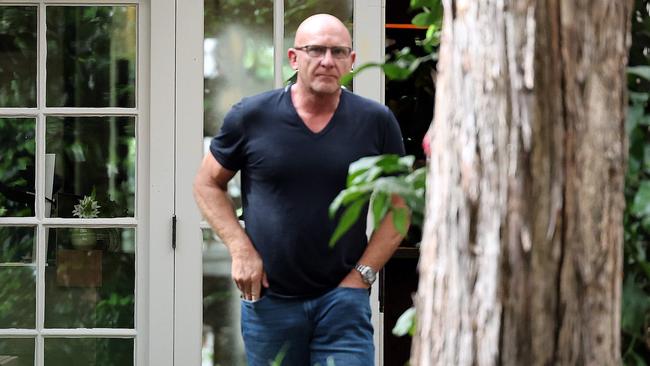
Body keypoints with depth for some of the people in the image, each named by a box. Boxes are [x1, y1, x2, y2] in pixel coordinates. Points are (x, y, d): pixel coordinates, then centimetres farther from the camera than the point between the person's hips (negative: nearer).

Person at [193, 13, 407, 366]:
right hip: (268, 299, 1)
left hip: (342, 298, 0)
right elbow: (207, 183, 8)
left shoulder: (376, 122, 0)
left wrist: (362, 274, -4)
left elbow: (397, 207, 6)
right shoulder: (251, 116, -2)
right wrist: (239, 249, -4)